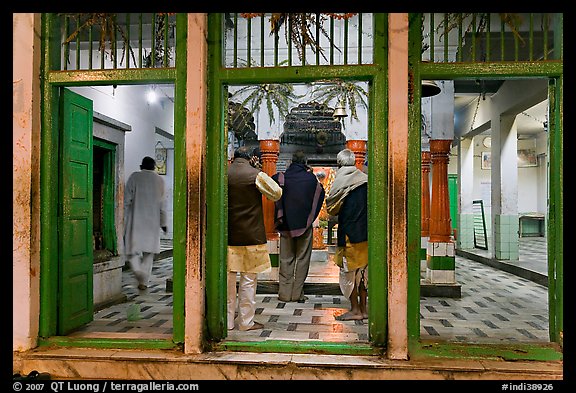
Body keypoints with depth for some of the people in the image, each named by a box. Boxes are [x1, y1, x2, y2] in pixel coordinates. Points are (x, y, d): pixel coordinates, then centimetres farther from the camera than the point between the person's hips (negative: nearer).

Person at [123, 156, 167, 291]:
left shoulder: (134, 177, -1)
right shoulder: (159, 180, 4)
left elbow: (127, 200, -5)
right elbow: (162, 204, 5)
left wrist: (124, 219, 2)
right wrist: (163, 223, 12)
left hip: (135, 220, -2)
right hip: (153, 222, 2)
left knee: (132, 250, 5)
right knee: (149, 252, 11)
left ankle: (140, 274, -18)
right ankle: (144, 281, 13)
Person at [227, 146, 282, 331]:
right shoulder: (256, 175, -9)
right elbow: (277, 193, 2)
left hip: (228, 235, 4)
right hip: (251, 235, -3)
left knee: (227, 277, 11)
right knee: (249, 279, 6)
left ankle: (227, 320, 20)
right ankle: (246, 321, 14)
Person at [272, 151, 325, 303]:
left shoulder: (281, 177, -4)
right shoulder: (311, 178, -2)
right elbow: (321, 194, 11)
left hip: (286, 224, 1)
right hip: (305, 224, -1)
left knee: (286, 259, 9)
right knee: (302, 259, 7)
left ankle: (285, 293, 10)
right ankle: (298, 293, 8)